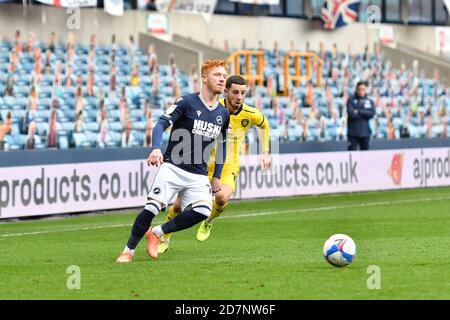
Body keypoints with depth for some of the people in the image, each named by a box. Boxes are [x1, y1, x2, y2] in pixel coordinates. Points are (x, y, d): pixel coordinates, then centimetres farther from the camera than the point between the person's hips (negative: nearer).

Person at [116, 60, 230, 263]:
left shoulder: (224, 114, 12)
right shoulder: (187, 102, -4)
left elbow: (222, 146, 24)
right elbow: (161, 124, -12)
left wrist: (217, 177, 20)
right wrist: (156, 148, -30)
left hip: (198, 176, 4)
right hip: (172, 168, -4)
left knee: (202, 211, -21)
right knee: (152, 208, -17)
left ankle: (157, 233, -2)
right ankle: (128, 250, 3)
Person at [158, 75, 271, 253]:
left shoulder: (250, 114, -10)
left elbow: (264, 125, 15)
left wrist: (265, 153, 11)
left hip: (228, 166, 0)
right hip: (204, 164, 0)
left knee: (222, 198, -31)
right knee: (179, 205, -4)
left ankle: (209, 222, 5)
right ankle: (164, 238, 26)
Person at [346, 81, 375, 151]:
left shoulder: (370, 102, 10)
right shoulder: (351, 101, 2)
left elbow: (372, 113, -7)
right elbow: (351, 114, -13)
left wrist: (359, 112, -11)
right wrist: (364, 114, -6)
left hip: (365, 133, 3)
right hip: (353, 133, -3)